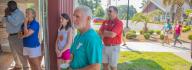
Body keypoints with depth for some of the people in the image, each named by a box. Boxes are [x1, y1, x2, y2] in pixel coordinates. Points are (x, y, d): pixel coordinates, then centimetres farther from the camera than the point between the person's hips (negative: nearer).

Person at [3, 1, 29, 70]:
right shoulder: (10, 13, 12)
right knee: (14, 52, 18)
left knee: (20, 52, -4)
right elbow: (4, 21, 11)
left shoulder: (19, 13, -13)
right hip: (10, 35, 8)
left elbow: (15, 23, -25)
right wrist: (6, 15, -4)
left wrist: (8, 15, -18)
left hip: (17, 36, -8)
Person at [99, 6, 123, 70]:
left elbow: (112, 35, -24)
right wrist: (108, 33, -14)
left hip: (114, 47, -6)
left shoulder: (119, 23, -13)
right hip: (105, 46, 7)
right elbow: (100, 32, 3)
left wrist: (104, 32, -7)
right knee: (105, 64, 15)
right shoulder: (105, 22, 8)